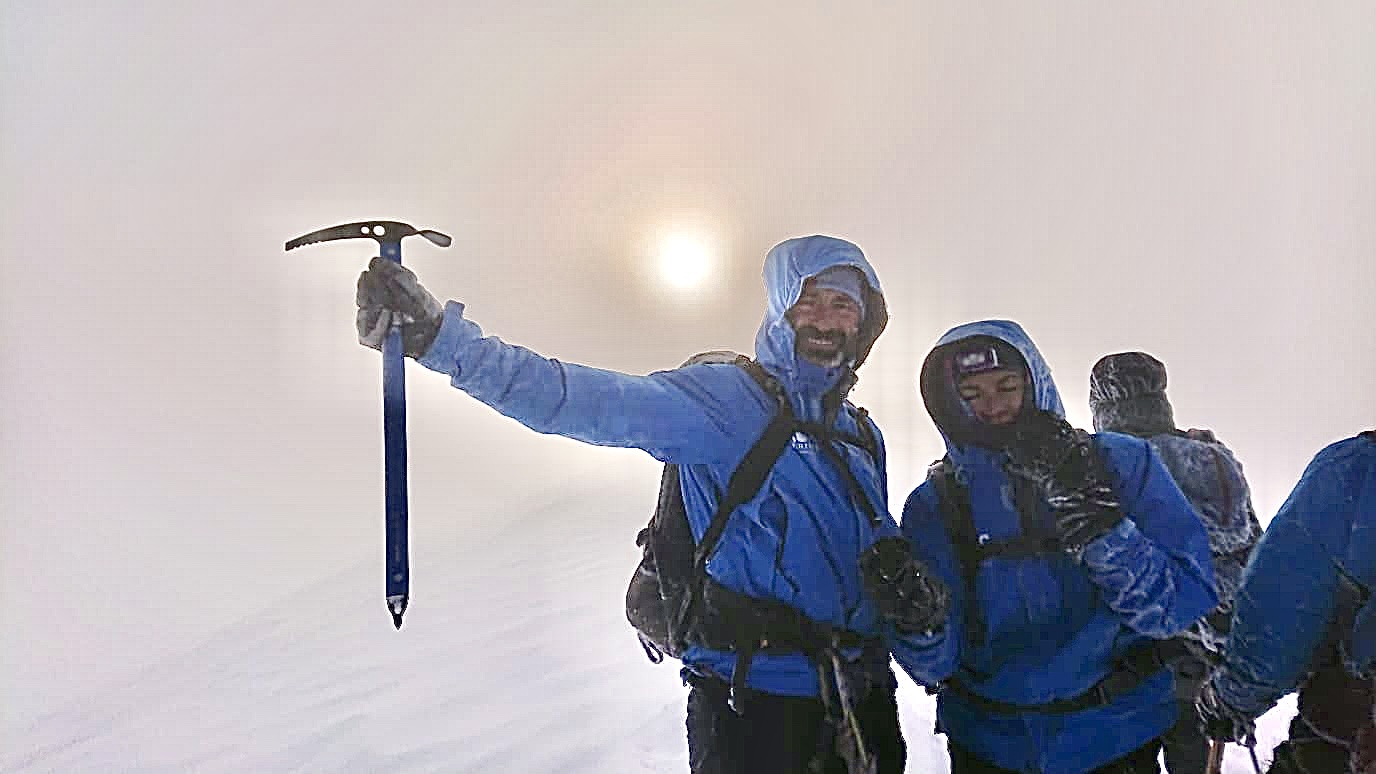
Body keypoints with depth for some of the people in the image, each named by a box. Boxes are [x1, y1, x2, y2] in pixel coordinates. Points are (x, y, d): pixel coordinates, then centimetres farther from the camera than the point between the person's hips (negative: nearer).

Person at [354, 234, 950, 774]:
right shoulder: (719, 399, -11)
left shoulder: (862, 436, 12)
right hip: (755, 701, -7)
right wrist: (437, 335, -35)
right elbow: (587, 401, -25)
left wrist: (917, 597, -4)